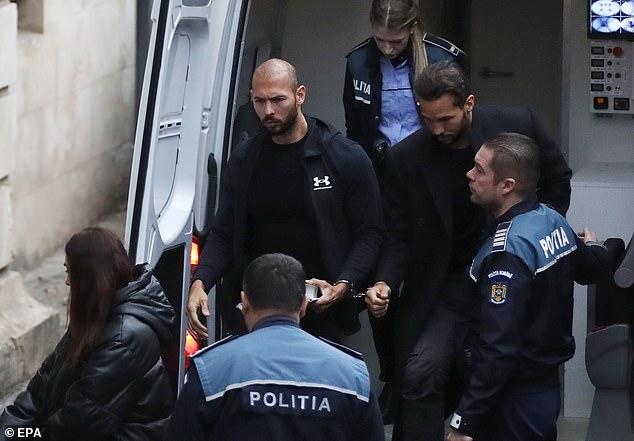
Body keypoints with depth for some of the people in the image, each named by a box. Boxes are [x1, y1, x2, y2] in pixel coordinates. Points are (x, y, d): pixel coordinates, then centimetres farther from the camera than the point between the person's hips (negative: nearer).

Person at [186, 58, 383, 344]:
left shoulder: (346, 157, -2)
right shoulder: (243, 160, 10)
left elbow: (369, 234, -1)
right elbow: (223, 234, 13)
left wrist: (343, 286, -17)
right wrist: (200, 283, -5)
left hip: (320, 313, -3)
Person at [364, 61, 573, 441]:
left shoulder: (518, 126, -9)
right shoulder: (406, 158, -9)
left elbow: (558, 180, 9)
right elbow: (400, 237, -1)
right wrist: (385, 283, -18)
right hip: (447, 284, 0)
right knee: (420, 373, -18)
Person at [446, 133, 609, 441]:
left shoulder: (507, 253, -26)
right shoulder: (553, 221, 1)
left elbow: (499, 349, -29)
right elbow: (592, 268, 22)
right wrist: (594, 247, 48)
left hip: (514, 401, -9)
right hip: (546, 384, 9)